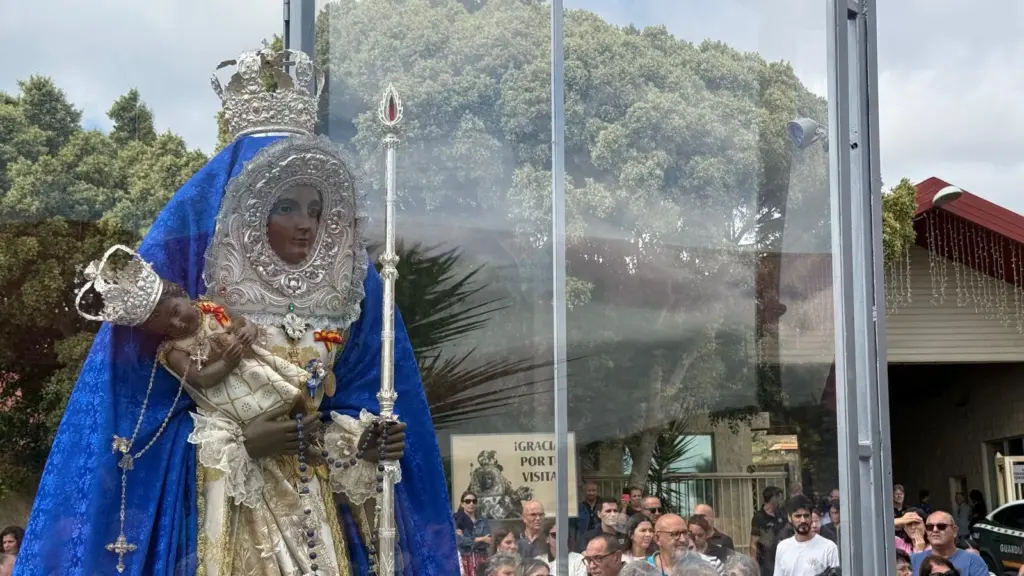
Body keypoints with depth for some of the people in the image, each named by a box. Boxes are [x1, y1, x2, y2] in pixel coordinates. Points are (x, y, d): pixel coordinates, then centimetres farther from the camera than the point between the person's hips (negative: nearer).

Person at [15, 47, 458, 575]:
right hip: (223, 507, -3)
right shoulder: (182, 276, -8)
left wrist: (361, 437, -13)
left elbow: (357, 397, 7)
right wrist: (239, 445, -20)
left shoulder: (346, 291, 4)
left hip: (317, 506, 4)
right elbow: (143, 417, -9)